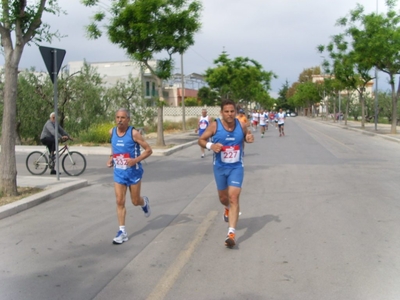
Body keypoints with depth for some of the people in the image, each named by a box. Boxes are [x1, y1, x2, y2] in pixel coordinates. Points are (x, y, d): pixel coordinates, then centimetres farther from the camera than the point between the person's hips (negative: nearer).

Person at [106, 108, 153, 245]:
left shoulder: (133, 133, -15)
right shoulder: (112, 132, 0)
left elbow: (148, 150, -12)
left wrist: (135, 160, -25)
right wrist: (111, 158, 4)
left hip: (133, 172, -3)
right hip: (119, 172, 4)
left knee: (135, 201, 10)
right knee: (120, 202, -3)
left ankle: (145, 202, 46)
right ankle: (122, 231, 3)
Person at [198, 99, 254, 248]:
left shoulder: (241, 125, -7)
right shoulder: (215, 126, -12)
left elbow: (247, 135, 13)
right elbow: (201, 140, -5)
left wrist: (249, 138, -12)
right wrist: (210, 145, -26)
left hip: (236, 167, -1)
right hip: (220, 167, 1)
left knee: (234, 197, -14)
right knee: (223, 197, 17)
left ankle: (231, 233, -16)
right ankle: (228, 208, 57)